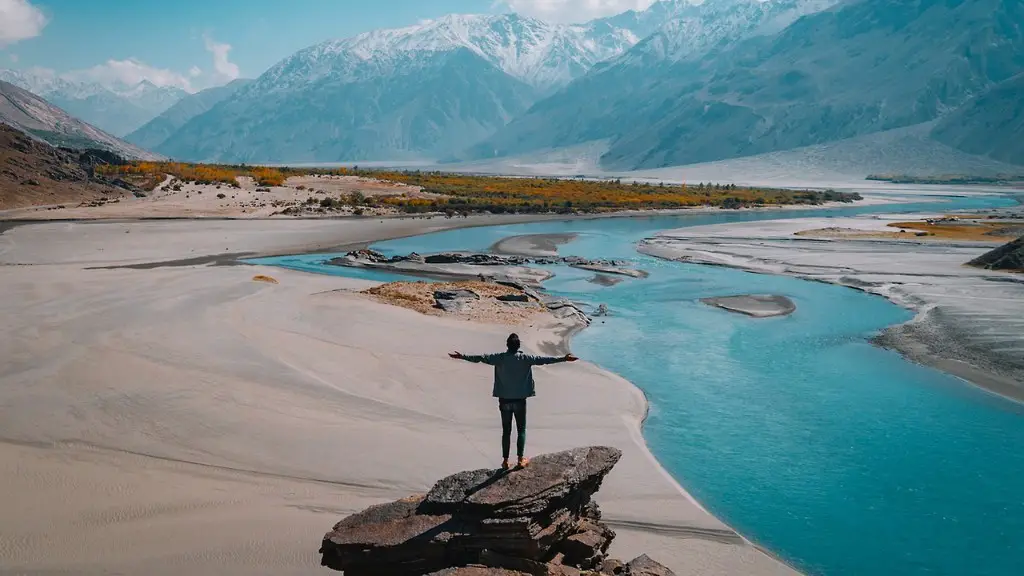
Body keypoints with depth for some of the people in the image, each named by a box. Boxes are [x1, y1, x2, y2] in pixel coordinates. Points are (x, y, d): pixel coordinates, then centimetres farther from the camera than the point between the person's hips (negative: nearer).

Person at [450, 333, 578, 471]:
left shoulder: (500, 358, -6)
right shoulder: (525, 358, -9)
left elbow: (480, 358, -2)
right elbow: (543, 359, -9)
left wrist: (461, 356, 7)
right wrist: (563, 358, -4)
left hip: (504, 400, 1)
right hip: (520, 400, -1)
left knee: (506, 431, 9)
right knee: (521, 430, 11)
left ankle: (505, 460, 11)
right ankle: (521, 459, 11)